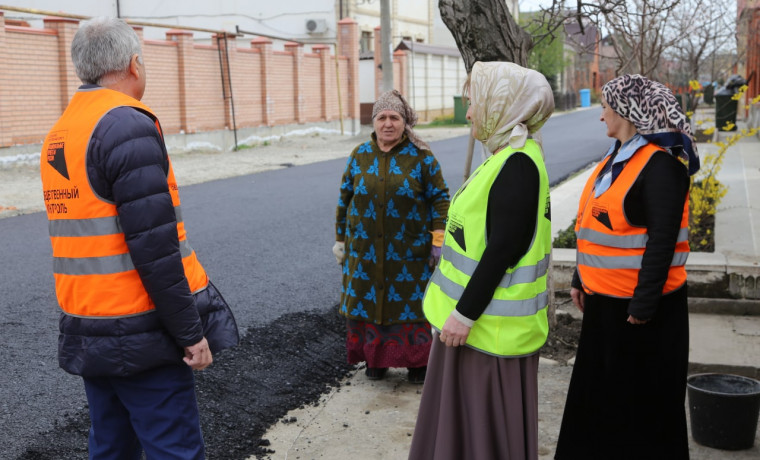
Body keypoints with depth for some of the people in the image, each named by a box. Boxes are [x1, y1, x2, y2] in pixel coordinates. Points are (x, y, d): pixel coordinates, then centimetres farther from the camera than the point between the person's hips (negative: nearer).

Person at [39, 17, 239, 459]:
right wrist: (191, 332, -16)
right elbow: (155, 246, -21)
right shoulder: (128, 125, -16)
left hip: (87, 333, 9)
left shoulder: (59, 133, 11)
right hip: (139, 334, -9)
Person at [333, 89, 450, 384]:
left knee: (412, 304, 4)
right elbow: (345, 199, 10)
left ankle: (417, 362, 20)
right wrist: (340, 239, 11)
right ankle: (375, 359, 25)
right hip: (366, 250, 3)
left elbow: (439, 199, -4)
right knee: (368, 301, 8)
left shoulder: (421, 157, -4)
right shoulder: (360, 156, 4)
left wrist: (439, 241, -10)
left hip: (410, 252, -2)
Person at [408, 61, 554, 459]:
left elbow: (504, 248, -24)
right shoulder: (509, 157, 11)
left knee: (487, 421, 3)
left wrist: (465, 314, -21)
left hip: (490, 323, -10)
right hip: (480, 315, 10)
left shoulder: (518, 164, -20)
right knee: (468, 413, 19)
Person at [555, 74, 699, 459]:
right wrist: (581, 279, 16)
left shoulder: (660, 163, -17)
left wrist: (644, 303, -21)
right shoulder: (618, 157, 12)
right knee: (600, 389, 19)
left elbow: (662, 239, -21)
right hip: (604, 298, 9)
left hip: (636, 303, -9)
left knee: (642, 398, 5)